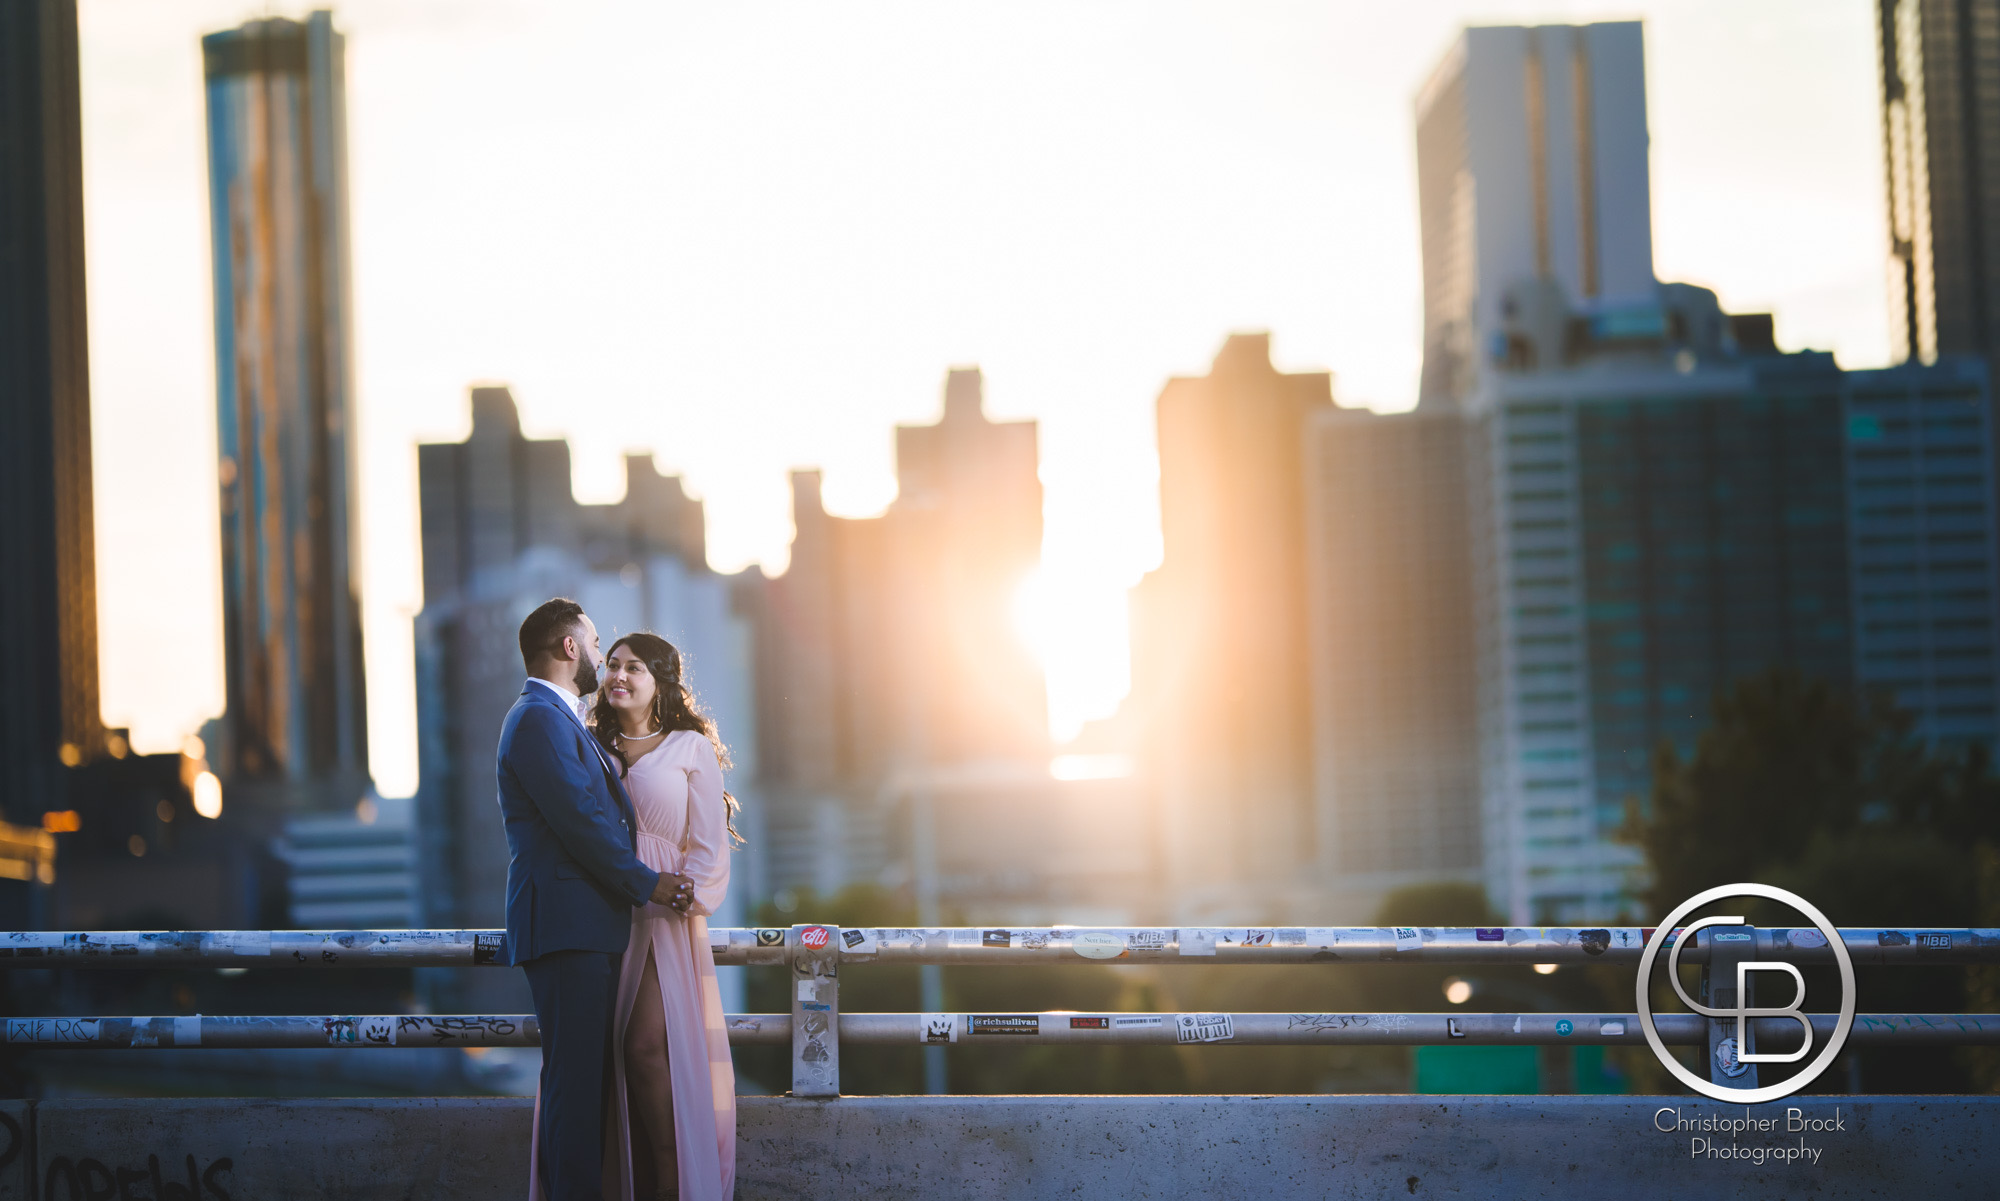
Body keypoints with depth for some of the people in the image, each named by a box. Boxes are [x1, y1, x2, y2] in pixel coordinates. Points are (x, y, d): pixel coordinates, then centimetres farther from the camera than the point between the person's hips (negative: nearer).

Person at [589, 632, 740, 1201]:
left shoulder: (690, 749, 6)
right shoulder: (590, 746, 16)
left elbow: (709, 844, 2)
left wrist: (683, 896, -11)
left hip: (662, 917, -4)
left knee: (649, 1044, -16)